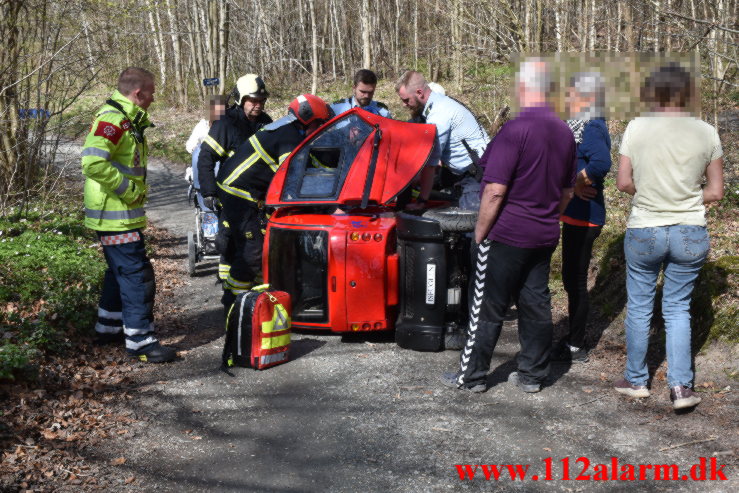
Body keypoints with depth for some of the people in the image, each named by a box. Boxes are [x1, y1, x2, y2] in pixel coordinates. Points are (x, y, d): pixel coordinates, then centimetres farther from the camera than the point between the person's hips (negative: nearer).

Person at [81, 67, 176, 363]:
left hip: (124, 214, 11)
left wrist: (137, 192, 12)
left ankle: (108, 328, 33)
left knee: (120, 272, 20)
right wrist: (128, 190, -23)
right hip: (116, 217, -11)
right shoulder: (111, 119, -18)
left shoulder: (128, 121, 15)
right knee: (138, 275, -7)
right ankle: (141, 341, -1)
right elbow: (93, 163, -31)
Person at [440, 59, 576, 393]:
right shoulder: (564, 132, 7)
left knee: (487, 307, 3)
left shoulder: (515, 130, -18)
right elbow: (567, 191, 15)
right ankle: (532, 375, 22)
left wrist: (480, 232, -11)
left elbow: (495, 192, -21)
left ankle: (471, 376, 12)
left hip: (507, 234, -7)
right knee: (535, 304, 13)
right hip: (545, 236, 7)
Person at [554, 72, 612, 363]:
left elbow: (601, 163, -37)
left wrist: (577, 182, -23)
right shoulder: (585, 126, 12)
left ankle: (575, 347, 13)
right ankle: (573, 337, 32)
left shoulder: (591, 129, -19)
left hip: (583, 218, -10)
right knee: (572, 279, 18)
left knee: (575, 281, 1)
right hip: (576, 215, 10)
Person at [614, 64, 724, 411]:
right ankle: (681, 387, 9)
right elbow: (716, 192, -1)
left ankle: (636, 380, 25)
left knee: (639, 307, 14)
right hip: (690, 235, 2)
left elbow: (623, 182, -6)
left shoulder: (637, 128, -8)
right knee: (678, 308, 14)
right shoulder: (706, 133, -4)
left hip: (644, 232, -1)